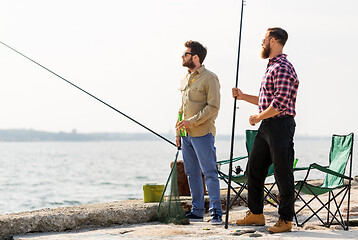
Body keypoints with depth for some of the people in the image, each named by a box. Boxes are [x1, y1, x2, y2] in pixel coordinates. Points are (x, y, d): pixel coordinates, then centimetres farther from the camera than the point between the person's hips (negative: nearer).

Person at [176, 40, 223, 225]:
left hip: (203, 133, -8)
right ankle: (197, 211, 15)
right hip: (186, 134, 8)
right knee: (192, 174, 9)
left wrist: (192, 121, -18)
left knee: (209, 172, -8)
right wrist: (178, 132, 17)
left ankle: (216, 212, -8)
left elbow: (213, 107, -13)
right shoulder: (185, 80, 18)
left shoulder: (209, 78, -7)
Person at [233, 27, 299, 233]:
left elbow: (280, 104, -21)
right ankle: (256, 214, 22)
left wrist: (258, 117, -10)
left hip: (281, 125, -10)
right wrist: (242, 96, 21)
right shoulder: (273, 67, 18)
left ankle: (286, 220, 4)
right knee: (254, 168, 13)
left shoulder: (283, 68, -15)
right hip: (267, 127, 10)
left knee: (283, 174, -3)